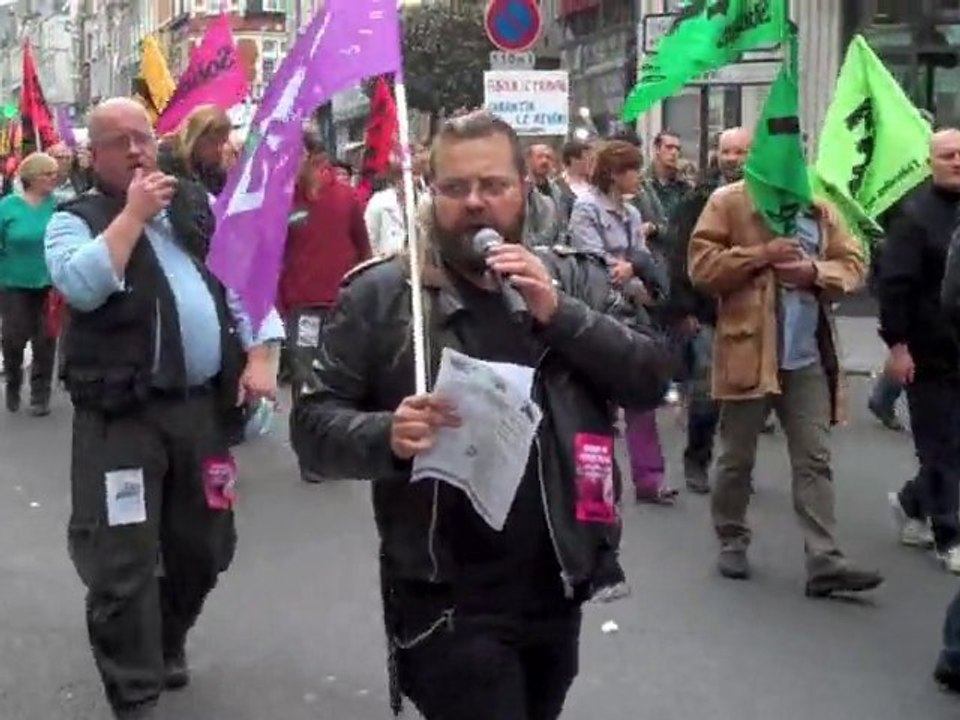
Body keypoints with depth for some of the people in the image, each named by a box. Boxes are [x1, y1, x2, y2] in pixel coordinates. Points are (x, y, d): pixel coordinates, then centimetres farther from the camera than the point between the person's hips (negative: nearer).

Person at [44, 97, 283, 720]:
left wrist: (260, 356, -3)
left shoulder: (199, 204, 13)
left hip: (203, 407, 5)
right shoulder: (77, 220, 1)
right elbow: (81, 286, -19)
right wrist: (133, 213, -13)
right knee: (122, 563, -4)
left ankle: (168, 640, 43)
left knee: (205, 546, 17)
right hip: (120, 417, -4)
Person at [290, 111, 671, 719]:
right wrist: (386, 436, -26)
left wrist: (559, 313, -16)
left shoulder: (577, 280, 5)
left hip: (558, 588, 5)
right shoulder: (380, 294, -5)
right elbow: (314, 423, -6)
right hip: (447, 602, -4)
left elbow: (651, 380, -3)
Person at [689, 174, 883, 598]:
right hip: (748, 353, -3)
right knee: (737, 458, 8)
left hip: (808, 357, 4)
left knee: (815, 459, 0)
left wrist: (816, 272, -9)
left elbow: (853, 264, 12)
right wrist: (761, 254, -16)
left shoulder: (819, 210, 12)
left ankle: (824, 562, 0)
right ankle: (731, 541, 26)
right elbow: (701, 266, -7)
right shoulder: (729, 202, -1)